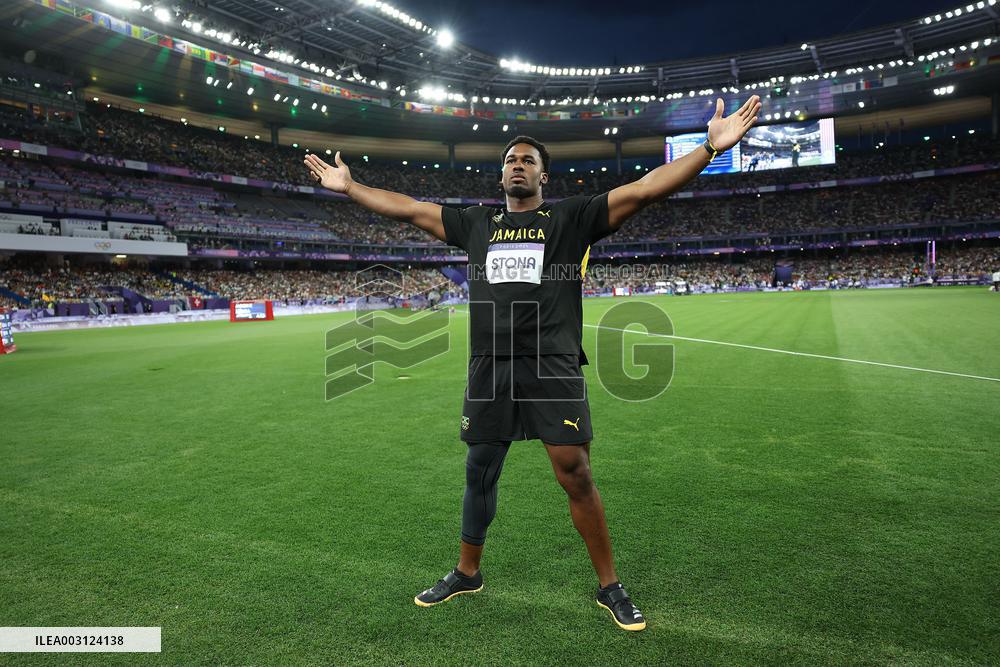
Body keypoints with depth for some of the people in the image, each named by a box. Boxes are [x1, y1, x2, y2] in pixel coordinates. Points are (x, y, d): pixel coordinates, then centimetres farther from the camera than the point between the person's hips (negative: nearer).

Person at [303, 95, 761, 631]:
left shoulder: (572, 217, 6)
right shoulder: (476, 224, 16)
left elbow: (643, 189, -3)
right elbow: (408, 208, 20)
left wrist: (709, 149, -11)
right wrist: (348, 186, 21)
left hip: (553, 367, -3)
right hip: (489, 368, 4)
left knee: (575, 475, -4)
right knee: (479, 474, 14)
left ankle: (609, 587, 16)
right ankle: (466, 573, 35)